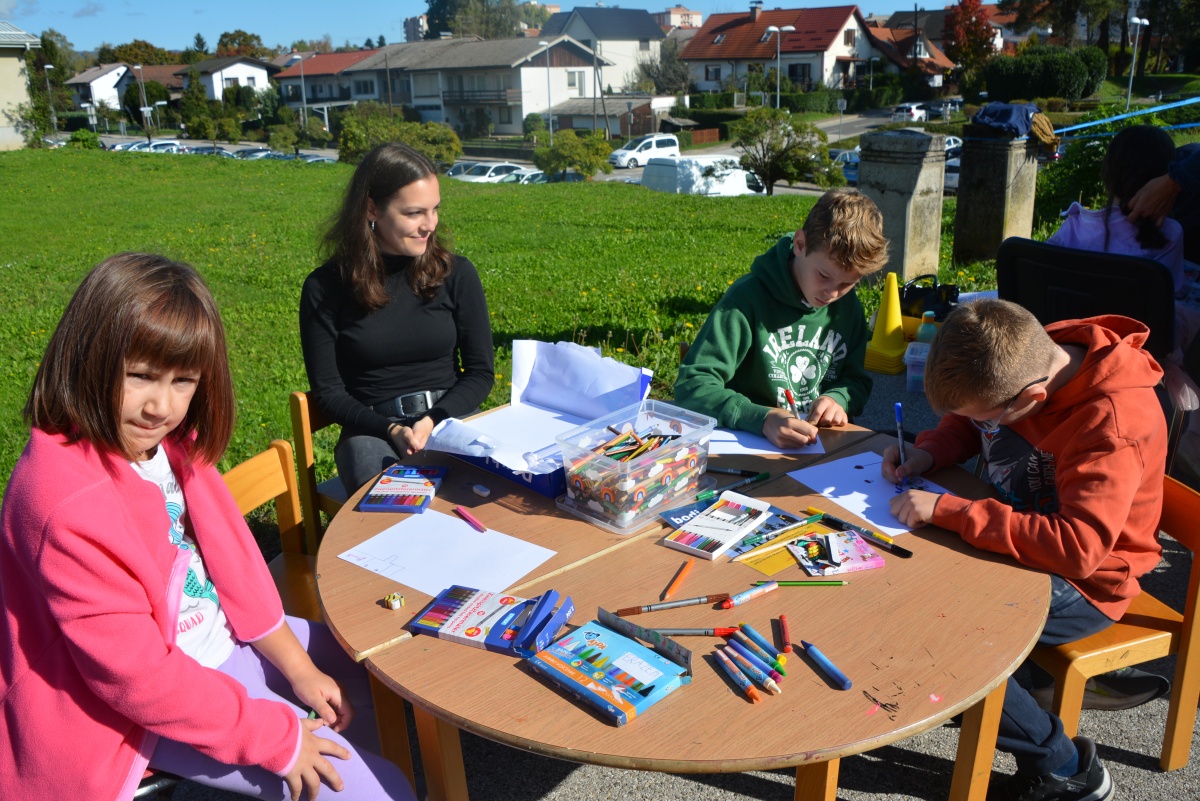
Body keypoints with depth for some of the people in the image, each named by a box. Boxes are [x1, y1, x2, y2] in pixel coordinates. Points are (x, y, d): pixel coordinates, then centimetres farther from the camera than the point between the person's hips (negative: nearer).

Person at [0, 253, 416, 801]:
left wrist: (297, 666, 2)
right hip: (150, 713, -8)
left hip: (224, 637, 8)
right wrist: (274, 737, -20)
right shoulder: (70, 503, -31)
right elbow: (135, 673, -27)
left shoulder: (170, 444, -5)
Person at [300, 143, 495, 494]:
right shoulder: (324, 288, 0)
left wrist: (434, 421, -13)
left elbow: (481, 372, 5)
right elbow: (328, 391, 1)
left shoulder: (457, 274, 4)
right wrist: (392, 430, -16)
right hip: (372, 432, -1)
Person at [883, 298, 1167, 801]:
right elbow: (965, 425, 10)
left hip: (1083, 584, -8)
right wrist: (927, 453, -11)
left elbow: (1077, 546, -39)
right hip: (1016, 534, 8)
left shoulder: (1115, 421, -31)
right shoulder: (1028, 358, -11)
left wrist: (944, 510, -36)